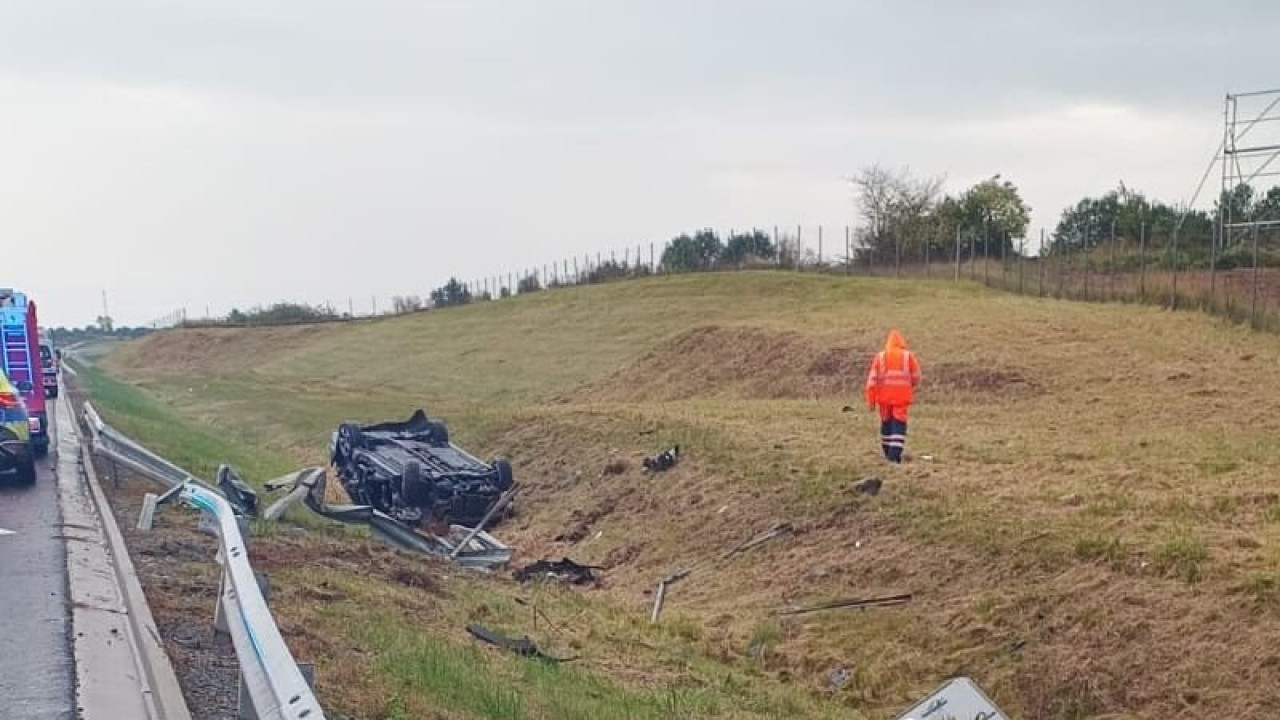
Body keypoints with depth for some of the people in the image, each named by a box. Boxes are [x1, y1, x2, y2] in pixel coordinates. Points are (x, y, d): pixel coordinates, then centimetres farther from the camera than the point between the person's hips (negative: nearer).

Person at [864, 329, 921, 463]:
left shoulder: (880, 356, 4)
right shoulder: (908, 356, 2)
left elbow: (872, 379, -2)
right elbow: (916, 377, 4)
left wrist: (871, 400, -1)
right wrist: (912, 387, 27)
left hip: (884, 396, 2)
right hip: (902, 396, -2)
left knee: (886, 423, 15)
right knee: (899, 424, -3)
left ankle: (888, 452, 23)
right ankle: (895, 454, -15)